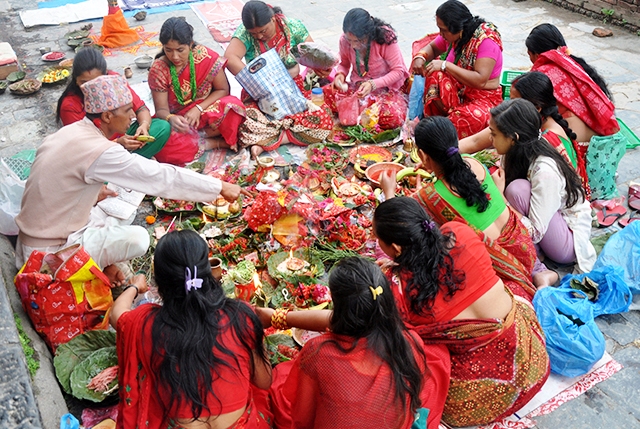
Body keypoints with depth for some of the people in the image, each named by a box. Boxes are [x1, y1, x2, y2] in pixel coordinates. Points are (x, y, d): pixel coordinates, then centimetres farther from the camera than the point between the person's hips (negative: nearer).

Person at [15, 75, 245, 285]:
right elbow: (163, 177, -23)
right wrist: (220, 187, -16)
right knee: (137, 239, -18)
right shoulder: (99, 151, -26)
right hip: (51, 252, -9)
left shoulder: (70, 131, 1)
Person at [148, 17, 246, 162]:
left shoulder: (206, 56, -14)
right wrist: (171, 119, -37)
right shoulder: (158, 70, -14)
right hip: (178, 119, 1)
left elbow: (223, 89, -6)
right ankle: (216, 143, -18)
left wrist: (198, 108, -20)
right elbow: (161, 109, -12)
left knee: (233, 105, -31)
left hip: (206, 111, 0)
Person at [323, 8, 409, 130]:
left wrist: (373, 84, -30)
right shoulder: (345, 40, -10)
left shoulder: (386, 38, -20)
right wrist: (340, 74, -15)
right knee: (327, 94, -27)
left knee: (393, 117, -34)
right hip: (357, 87, 3)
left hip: (384, 88, -2)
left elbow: (398, 71, -15)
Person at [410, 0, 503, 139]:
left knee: (474, 117, -41)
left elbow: (480, 80, -30)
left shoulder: (487, 40, -21)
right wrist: (420, 56, -9)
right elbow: (432, 48, 15)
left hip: (484, 98, -6)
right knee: (435, 75, -25)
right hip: (457, 92, 6)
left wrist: (445, 65, -29)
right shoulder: (452, 34, -3)